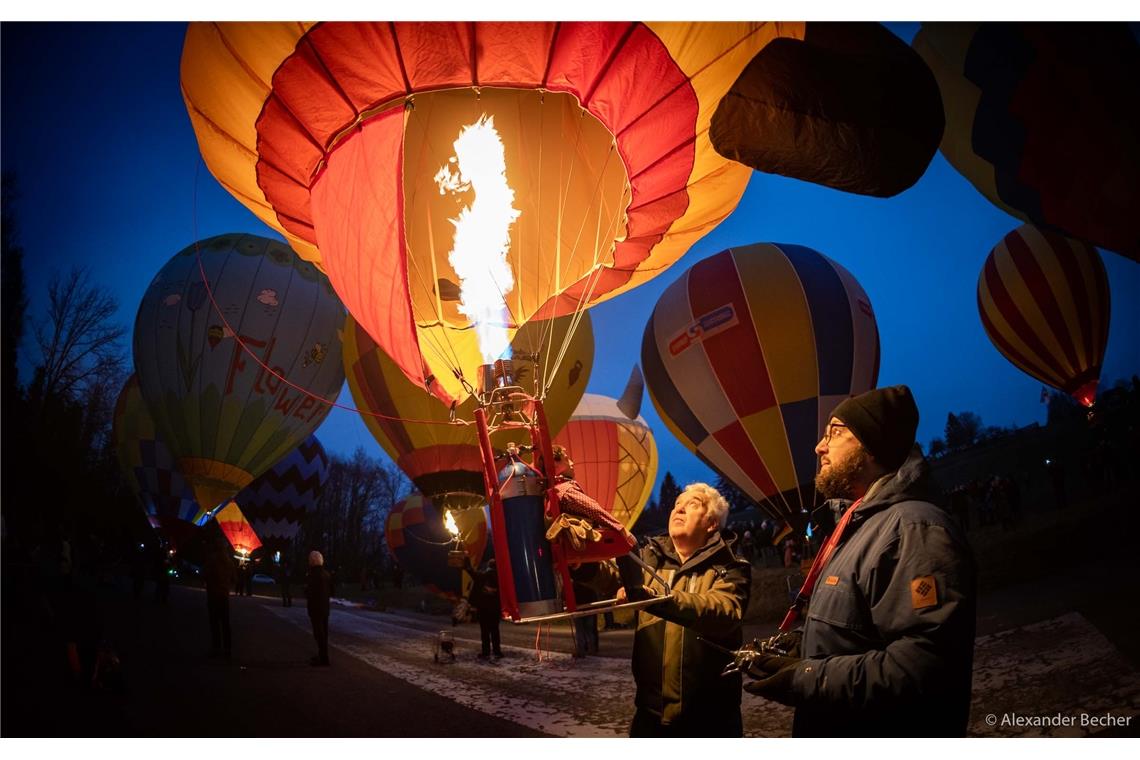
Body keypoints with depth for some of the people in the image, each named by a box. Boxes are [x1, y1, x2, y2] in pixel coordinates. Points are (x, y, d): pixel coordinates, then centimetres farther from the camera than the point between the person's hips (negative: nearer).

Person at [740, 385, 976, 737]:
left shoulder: (914, 527, -22)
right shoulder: (862, 524, 12)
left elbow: (926, 662, -33)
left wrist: (806, 680, -28)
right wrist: (805, 645, 5)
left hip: (876, 735, -10)